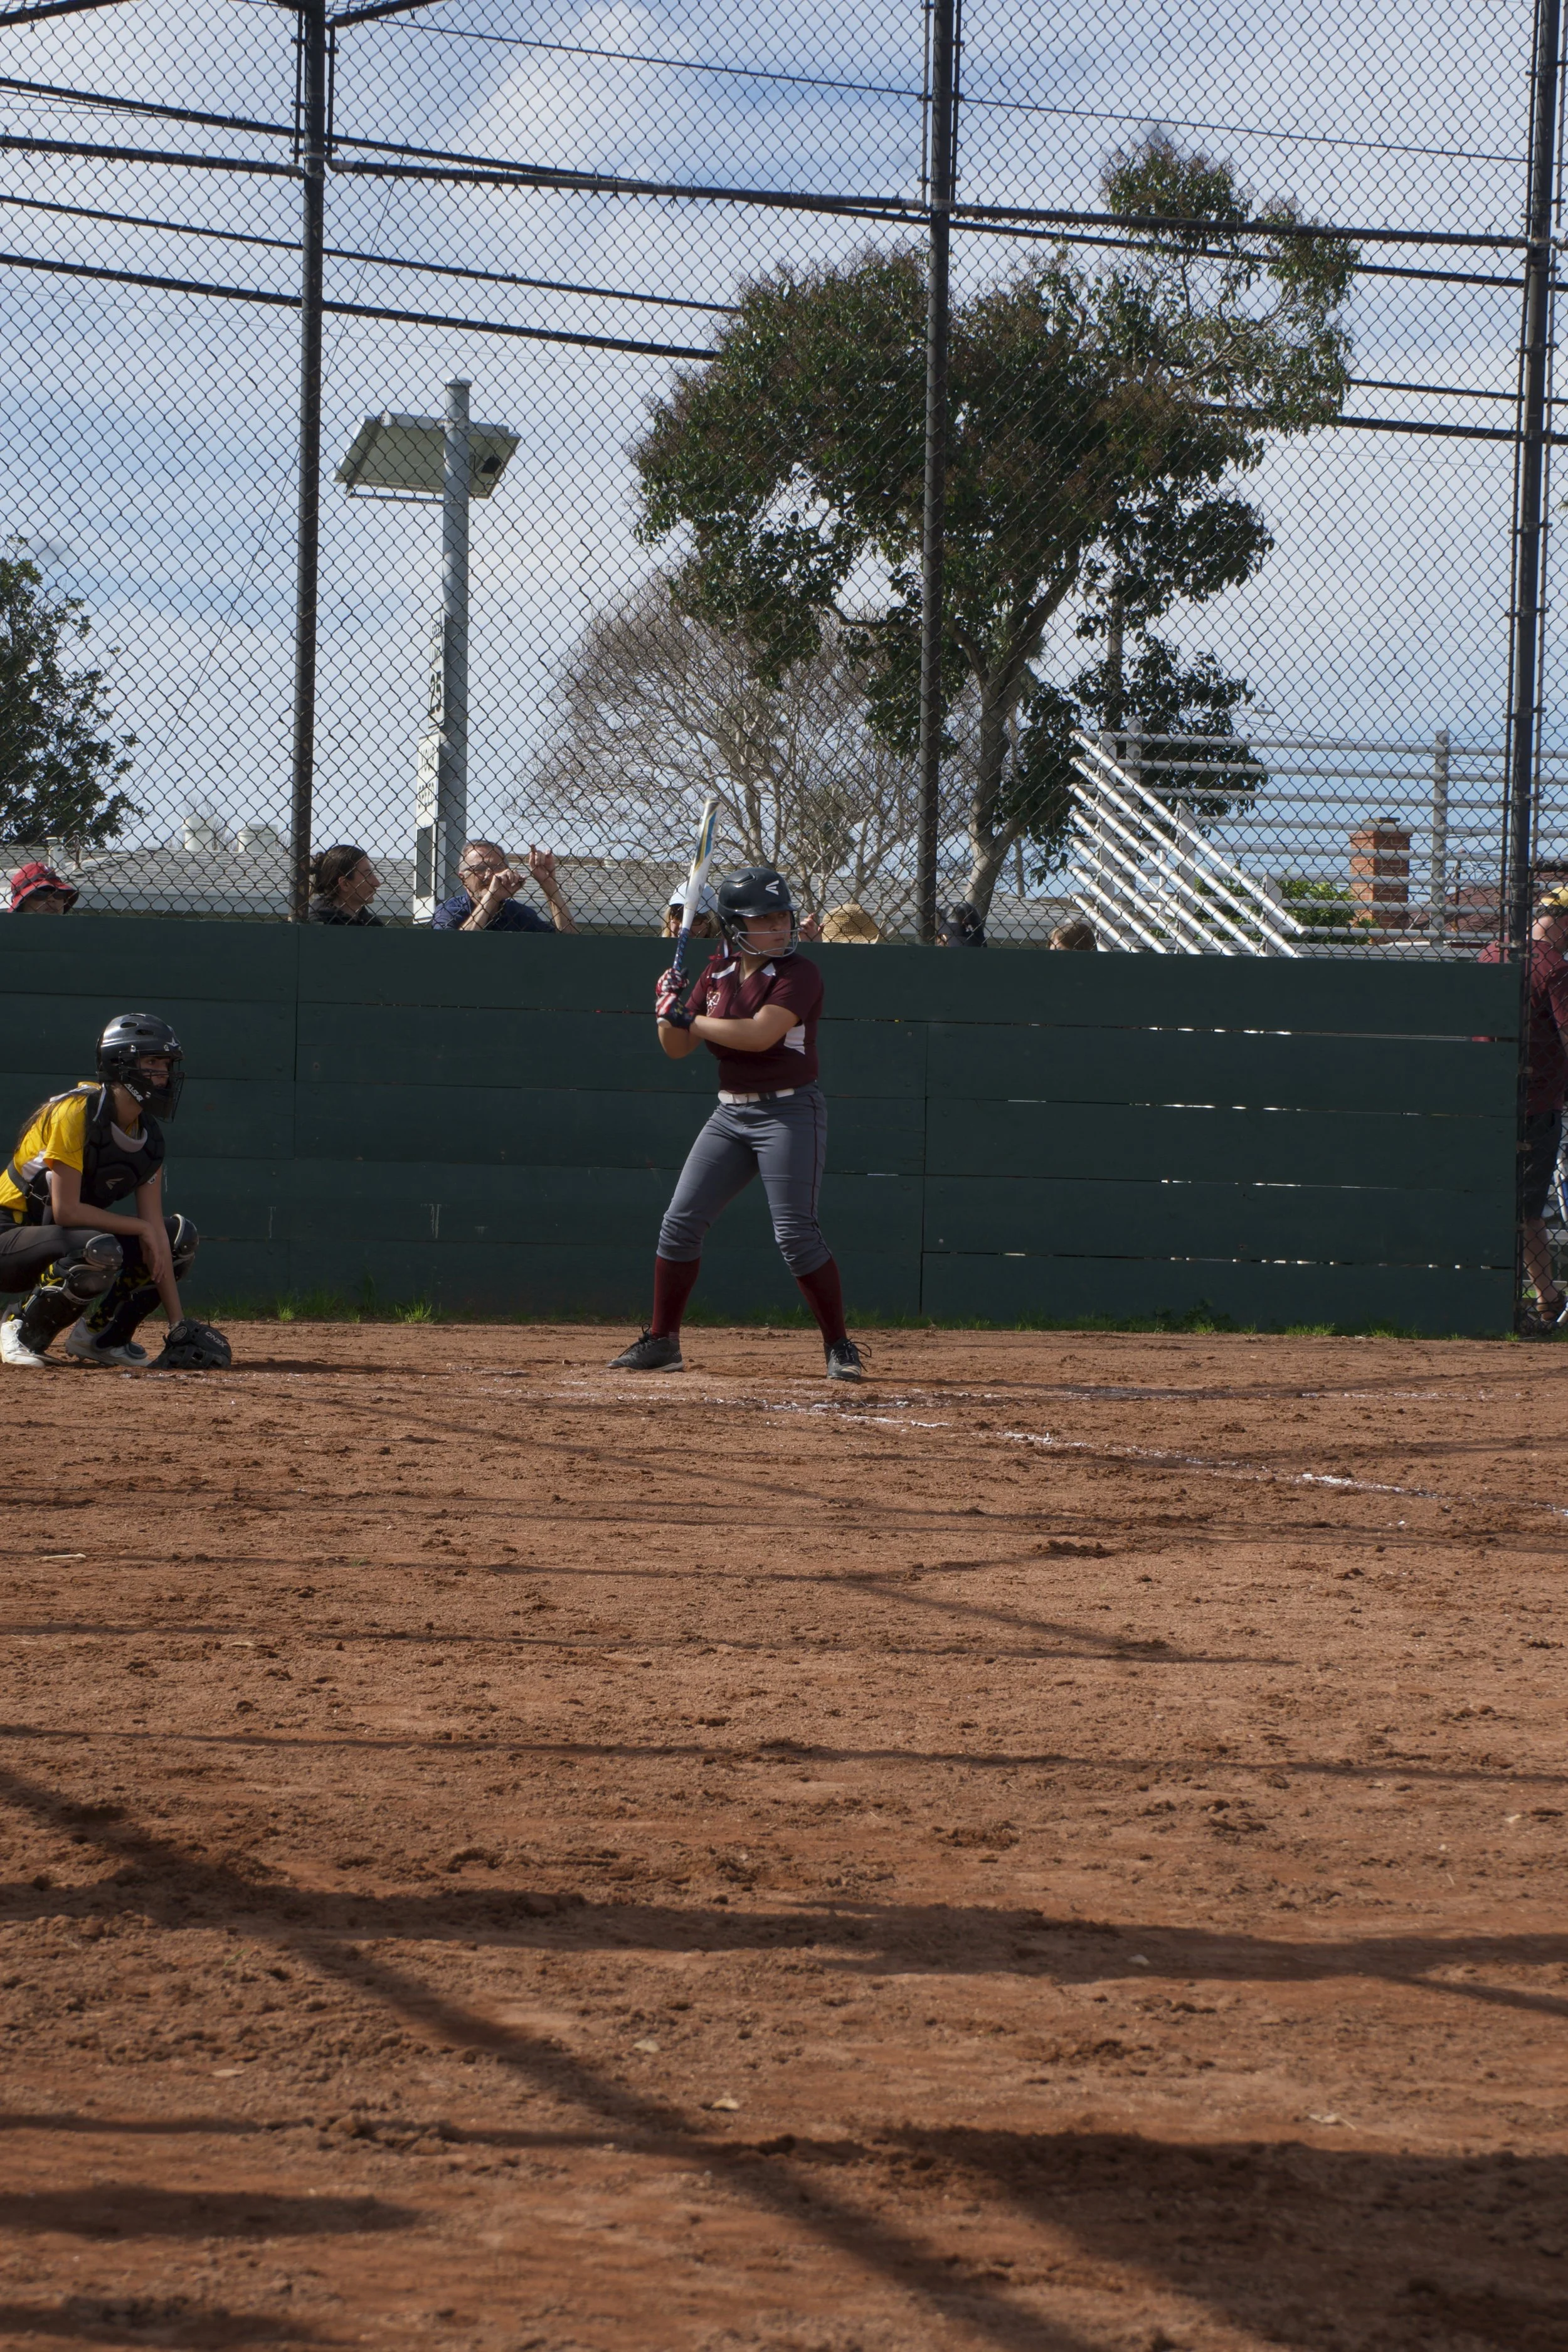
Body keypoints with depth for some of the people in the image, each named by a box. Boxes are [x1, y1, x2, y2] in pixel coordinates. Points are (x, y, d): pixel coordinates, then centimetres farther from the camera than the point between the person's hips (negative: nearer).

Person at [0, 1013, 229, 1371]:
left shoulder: (148, 1136, 2)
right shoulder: (77, 1112, -22)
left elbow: (154, 1228, -1)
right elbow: (65, 1210, -27)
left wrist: (180, 1327, -8)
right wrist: (141, 1228, -17)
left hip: (59, 1235, 8)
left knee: (180, 1236, 3)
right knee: (101, 1252, -37)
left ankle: (101, 1336, 9)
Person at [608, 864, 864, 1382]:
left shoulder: (798, 975, -11)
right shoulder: (718, 974, 9)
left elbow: (760, 1034, -26)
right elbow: (677, 1048, 11)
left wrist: (690, 1020, -16)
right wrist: (668, 1012, -10)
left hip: (790, 1112, -7)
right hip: (731, 1113, 7)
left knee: (795, 1232, -13)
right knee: (681, 1222, 3)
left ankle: (840, 1348, -3)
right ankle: (661, 1342, 13)